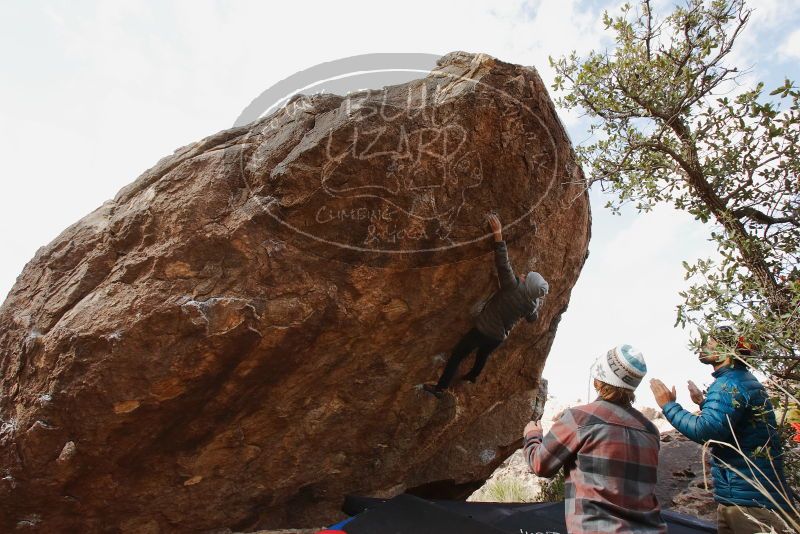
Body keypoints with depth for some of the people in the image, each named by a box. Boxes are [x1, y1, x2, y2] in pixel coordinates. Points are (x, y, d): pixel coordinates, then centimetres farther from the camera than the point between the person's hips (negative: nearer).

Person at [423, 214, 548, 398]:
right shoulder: (533, 304, -12)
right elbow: (532, 319, 10)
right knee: (483, 354, 34)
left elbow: (503, 263, -36)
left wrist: (498, 233, -34)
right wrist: (539, 303, 24)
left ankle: (440, 387, 12)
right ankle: (472, 376, 59)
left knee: (457, 355, 7)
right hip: (499, 336, 6)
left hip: (484, 330, -6)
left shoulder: (514, 287, -30)